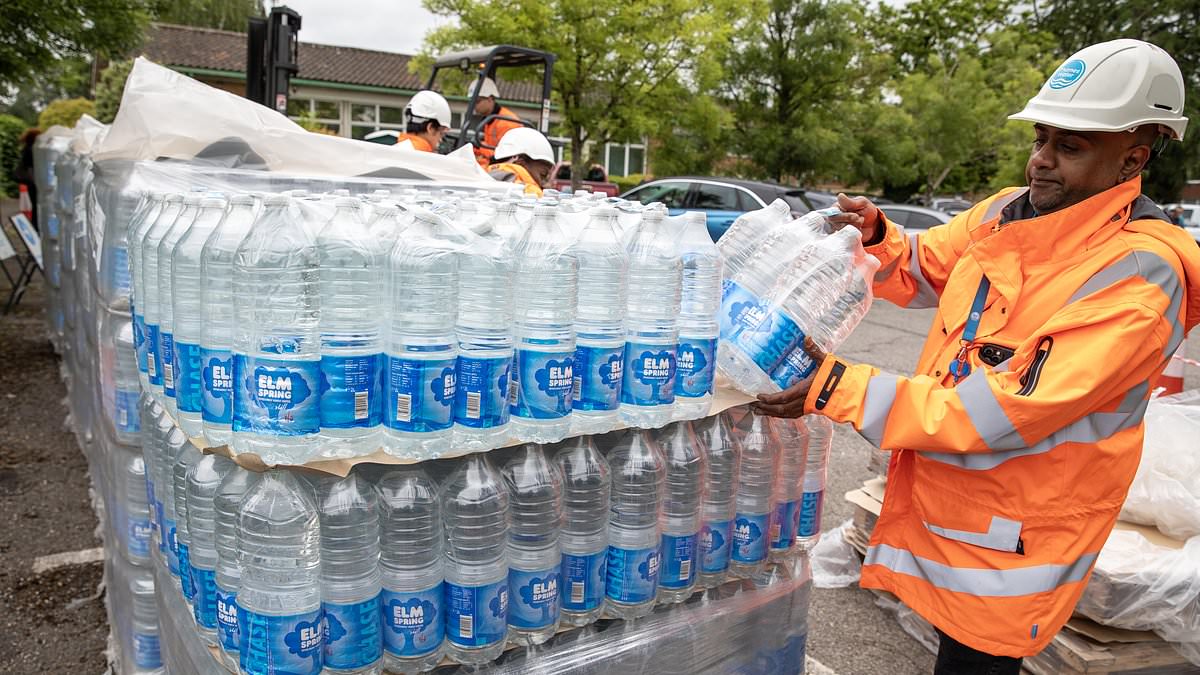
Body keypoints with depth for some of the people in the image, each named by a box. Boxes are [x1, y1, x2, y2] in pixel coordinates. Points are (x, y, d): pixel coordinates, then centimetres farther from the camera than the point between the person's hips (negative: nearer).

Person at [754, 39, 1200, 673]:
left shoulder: (1136, 278, -23)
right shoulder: (1003, 212, -1)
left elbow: (999, 414, -29)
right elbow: (918, 271, 14)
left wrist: (835, 388, -30)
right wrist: (876, 236, -9)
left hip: (1007, 542, -6)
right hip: (939, 497, 6)